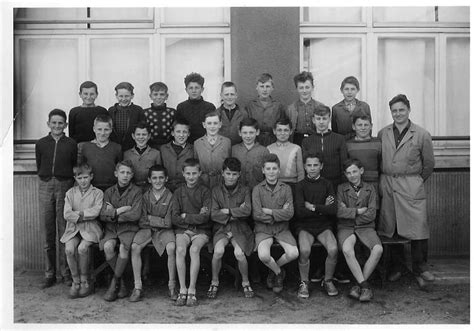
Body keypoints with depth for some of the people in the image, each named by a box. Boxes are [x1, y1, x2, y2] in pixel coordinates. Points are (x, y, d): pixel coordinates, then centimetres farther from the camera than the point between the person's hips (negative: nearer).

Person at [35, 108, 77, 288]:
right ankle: (49, 274, 12)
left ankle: (66, 272, 7)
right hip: (45, 186, 2)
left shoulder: (72, 144, 4)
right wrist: (48, 179, 7)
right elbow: (39, 167, 15)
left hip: (65, 186, -2)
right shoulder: (40, 144, 9)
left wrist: (64, 179, 1)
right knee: (48, 231, 4)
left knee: (64, 230, -2)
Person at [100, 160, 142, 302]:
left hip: (128, 228, -2)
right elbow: (102, 215, 1)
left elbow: (135, 215, -10)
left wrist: (113, 214, -5)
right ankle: (121, 284, -11)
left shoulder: (136, 191, 2)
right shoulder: (109, 192, 11)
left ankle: (115, 283, -12)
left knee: (124, 247, -32)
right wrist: (120, 210, -12)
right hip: (111, 228, 2)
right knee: (108, 246, -28)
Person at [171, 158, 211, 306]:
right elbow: (174, 218, 0)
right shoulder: (178, 192, 8)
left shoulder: (205, 191, 3)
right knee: (180, 249, -28)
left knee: (194, 249, -30)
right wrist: (196, 217, -8)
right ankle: (182, 290, -22)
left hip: (201, 230, -1)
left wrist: (185, 216, -5)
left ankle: (192, 290, -25)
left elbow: (205, 217, -8)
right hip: (182, 229, 2)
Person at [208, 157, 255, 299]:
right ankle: (214, 282, -2)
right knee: (218, 251, -27)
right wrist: (236, 213, -8)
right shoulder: (216, 190, 5)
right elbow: (213, 214, -4)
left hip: (240, 228, 0)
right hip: (221, 228, 1)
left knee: (239, 253, -26)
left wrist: (226, 211, -10)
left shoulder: (244, 190, 4)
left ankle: (245, 282, 1)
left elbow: (247, 211, -11)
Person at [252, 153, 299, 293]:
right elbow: (256, 215, -12)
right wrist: (280, 213, -10)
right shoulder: (257, 189, -2)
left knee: (293, 253, -21)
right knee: (263, 256, -28)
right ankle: (279, 272, 7)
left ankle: (274, 269, 11)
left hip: (282, 229, 2)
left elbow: (289, 213, -8)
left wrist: (269, 211, -13)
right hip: (263, 229, -2)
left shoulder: (286, 188, 2)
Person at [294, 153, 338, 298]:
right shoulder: (300, 185, 1)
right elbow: (300, 211, -11)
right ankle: (304, 283, -6)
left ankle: (328, 281, 0)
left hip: (324, 226, 2)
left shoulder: (327, 184, 6)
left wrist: (312, 207, -10)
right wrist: (323, 208, -7)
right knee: (305, 250, -30)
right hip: (304, 226, -1)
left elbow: (333, 210, -6)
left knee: (333, 249, -26)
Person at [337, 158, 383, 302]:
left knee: (378, 249, -28)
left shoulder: (370, 189, 10)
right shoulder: (341, 189, 9)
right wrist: (358, 211, -7)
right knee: (347, 250, -34)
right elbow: (339, 212, -6)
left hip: (365, 227, 1)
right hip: (345, 227, -1)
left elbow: (371, 214, -2)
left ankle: (358, 285, -16)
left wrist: (349, 212, -4)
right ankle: (365, 286, -25)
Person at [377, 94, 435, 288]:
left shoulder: (422, 135, 1)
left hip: (411, 186, -2)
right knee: (390, 228, 4)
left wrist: (417, 181, 10)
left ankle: (420, 269, 8)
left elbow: (429, 163, 9)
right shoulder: (383, 134, 9)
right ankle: (396, 267, 17)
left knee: (418, 228, -6)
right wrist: (387, 179, 10)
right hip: (387, 185, 3)